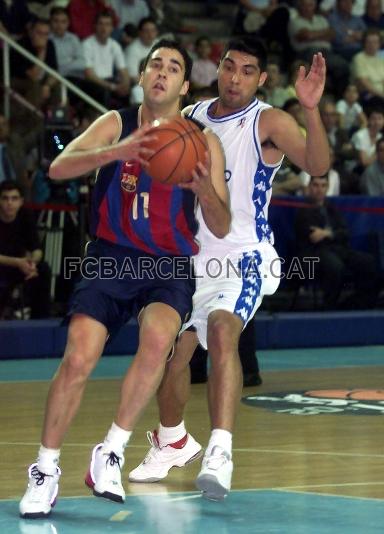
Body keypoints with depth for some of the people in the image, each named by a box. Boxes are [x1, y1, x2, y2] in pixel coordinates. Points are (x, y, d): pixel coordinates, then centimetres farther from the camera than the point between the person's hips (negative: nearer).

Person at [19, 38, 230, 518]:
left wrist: (206, 190, -23)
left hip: (169, 264, 0)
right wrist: (116, 152, -32)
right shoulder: (117, 125, 1)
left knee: (157, 340, -30)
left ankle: (111, 452, -16)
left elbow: (221, 229, -1)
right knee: (77, 360, -14)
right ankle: (46, 470, 4)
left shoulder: (203, 142, 0)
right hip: (110, 259, 0)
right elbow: (58, 168, -16)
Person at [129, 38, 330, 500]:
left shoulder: (268, 123, -10)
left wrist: (311, 110, -42)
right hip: (193, 255, 6)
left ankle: (219, 454, -39)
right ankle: (172, 442, 40)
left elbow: (316, 165, -27)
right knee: (172, 352, 11)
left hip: (244, 256, -6)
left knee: (222, 330, -32)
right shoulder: (189, 120, 7)